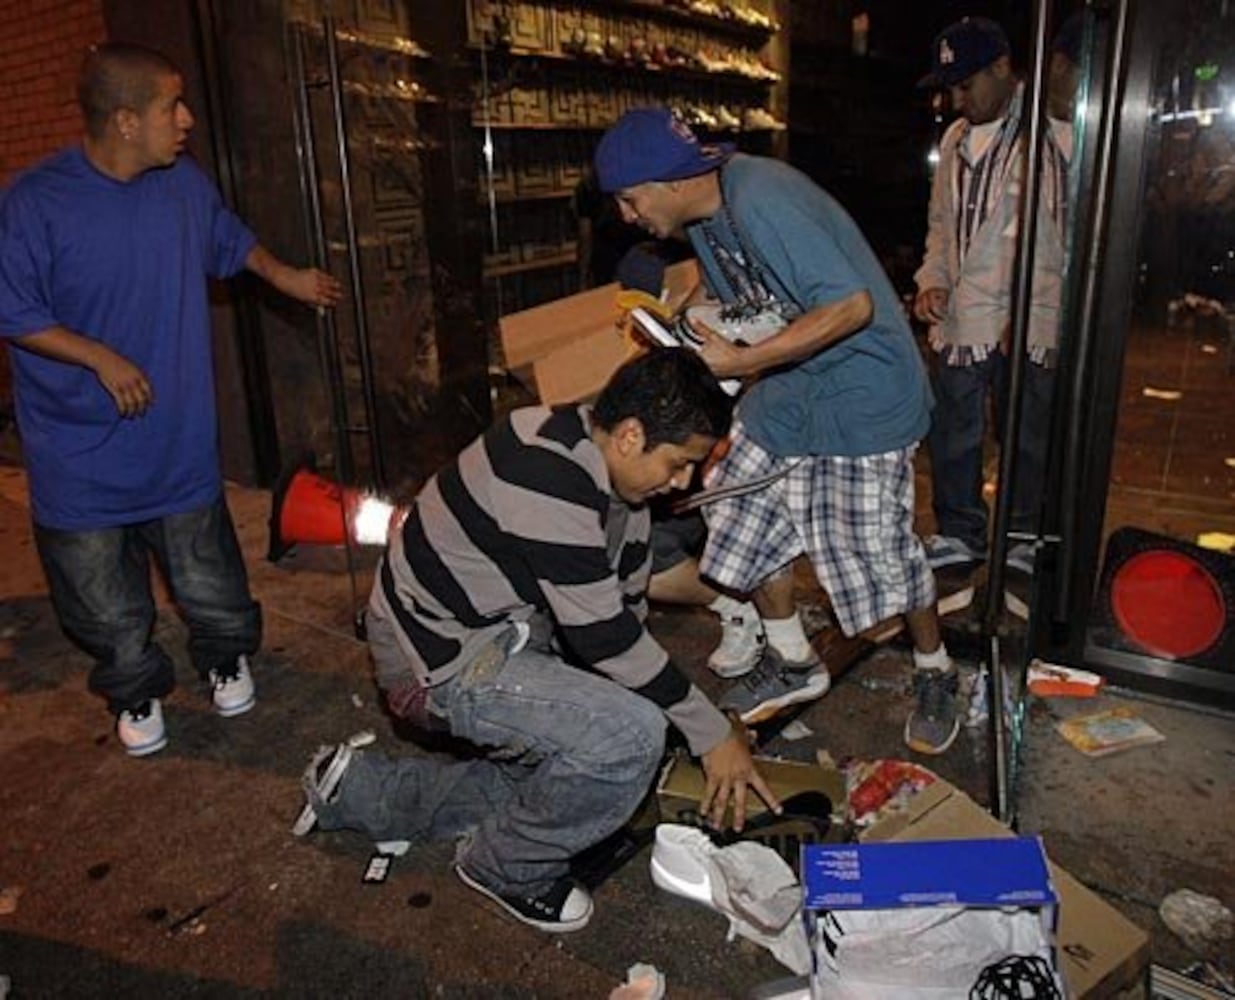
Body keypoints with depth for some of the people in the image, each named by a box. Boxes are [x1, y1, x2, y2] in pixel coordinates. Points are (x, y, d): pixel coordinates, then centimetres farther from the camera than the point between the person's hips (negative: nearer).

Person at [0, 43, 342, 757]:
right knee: (104, 596, 13)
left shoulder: (185, 184, -2)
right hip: (81, 453, -3)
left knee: (210, 575, 16)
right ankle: (136, 690, 36)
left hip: (180, 437, 3)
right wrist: (102, 359, -19)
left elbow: (230, 243, 19)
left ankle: (227, 659, 42)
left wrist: (288, 278, 21)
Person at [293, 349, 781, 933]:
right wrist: (712, 734, -17)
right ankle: (508, 868, 4)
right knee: (631, 738, -24)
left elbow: (624, 607, 7)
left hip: (501, 633, 10)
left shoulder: (611, 469, 1)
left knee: (554, 782, 19)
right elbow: (601, 636, -27)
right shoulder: (552, 482, -30)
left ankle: (359, 792, 26)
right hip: (439, 660, -10)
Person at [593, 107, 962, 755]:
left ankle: (934, 674, 27)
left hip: (861, 392, -9)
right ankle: (792, 664, 28)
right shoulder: (703, 216, 5)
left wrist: (742, 362, -26)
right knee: (745, 521, 8)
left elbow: (852, 305, -29)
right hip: (787, 392, 9)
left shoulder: (761, 200, -25)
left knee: (881, 551, -1)